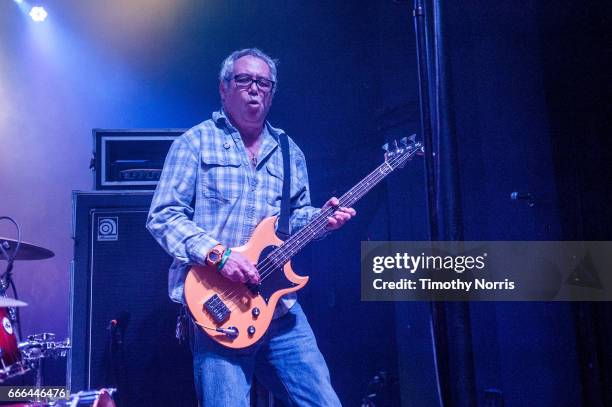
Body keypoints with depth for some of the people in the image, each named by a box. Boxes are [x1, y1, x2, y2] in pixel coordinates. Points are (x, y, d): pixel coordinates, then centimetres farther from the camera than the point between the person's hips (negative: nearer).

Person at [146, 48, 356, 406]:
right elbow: (164, 216, -5)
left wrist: (320, 217, 0)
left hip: (281, 307, 5)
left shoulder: (289, 151, 17)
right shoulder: (196, 142, 1)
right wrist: (216, 254, -17)